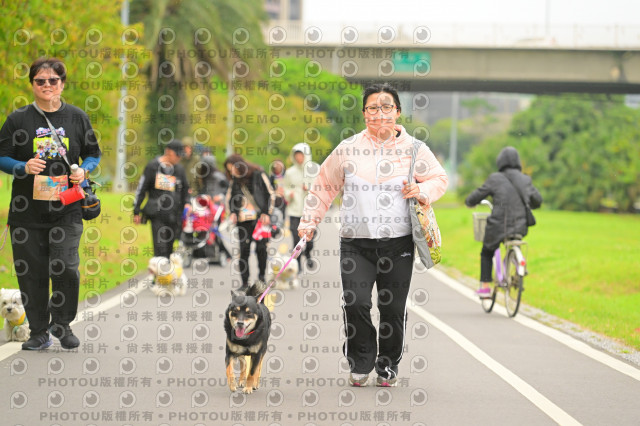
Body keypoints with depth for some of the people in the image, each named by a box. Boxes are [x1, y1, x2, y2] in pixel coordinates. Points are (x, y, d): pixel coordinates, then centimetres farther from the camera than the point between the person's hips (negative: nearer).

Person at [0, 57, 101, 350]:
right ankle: (39, 332, 17)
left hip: (66, 210, 0)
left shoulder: (76, 117, 7)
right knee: (31, 273, 3)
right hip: (28, 209, 0)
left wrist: (84, 170, -5)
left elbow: (93, 154, 16)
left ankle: (62, 324, 14)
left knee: (66, 269, -10)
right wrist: (24, 167, -14)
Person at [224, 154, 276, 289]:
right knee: (244, 249, -3)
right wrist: (232, 213, 5)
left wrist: (267, 213, -3)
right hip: (243, 219, 3)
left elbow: (270, 194, 2)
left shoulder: (258, 175, -1)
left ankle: (261, 276, 15)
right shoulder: (234, 180, 10)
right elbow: (230, 197, 22)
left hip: (260, 217, -3)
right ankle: (245, 282, 1)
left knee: (261, 247, -4)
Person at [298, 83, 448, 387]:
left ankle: (388, 367, 22)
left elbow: (440, 179, 15)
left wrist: (422, 191, -6)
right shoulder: (348, 149, 6)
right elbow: (324, 185, 16)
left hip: (397, 244, 0)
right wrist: (309, 221, 13)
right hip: (355, 243, 0)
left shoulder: (414, 149, 5)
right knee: (355, 303, -13)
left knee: (393, 308, 2)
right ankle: (360, 363, 9)